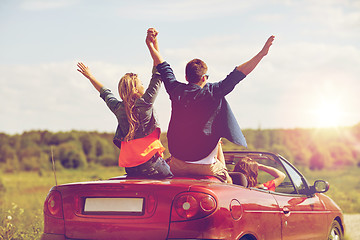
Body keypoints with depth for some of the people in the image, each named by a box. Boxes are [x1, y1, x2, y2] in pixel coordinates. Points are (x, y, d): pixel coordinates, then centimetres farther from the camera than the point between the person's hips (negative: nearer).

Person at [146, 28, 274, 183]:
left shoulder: (176, 91, -1)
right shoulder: (212, 93, -12)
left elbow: (163, 67, 13)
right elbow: (237, 75, -11)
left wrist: (153, 45, 26)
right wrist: (262, 54, -8)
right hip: (204, 163, -3)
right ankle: (223, 171, 30)